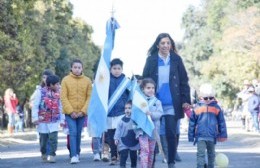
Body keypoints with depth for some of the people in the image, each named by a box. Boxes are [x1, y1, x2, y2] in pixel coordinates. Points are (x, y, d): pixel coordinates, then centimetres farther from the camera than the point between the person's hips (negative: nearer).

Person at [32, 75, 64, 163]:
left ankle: (51, 155, -5)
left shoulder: (58, 93, 6)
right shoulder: (40, 92, -7)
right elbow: (35, 106, -7)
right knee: (43, 139, 8)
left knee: (53, 138, -11)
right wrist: (35, 118, -12)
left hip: (54, 121, 2)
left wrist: (62, 120, 13)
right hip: (43, 121, -2)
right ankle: (44, 154, 27)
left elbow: (60, 107, 13)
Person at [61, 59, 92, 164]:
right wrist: (71, 111, -12)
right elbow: (63, 97, -5)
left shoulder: (87, 81, 2)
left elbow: (89, 97, 0)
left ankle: (77, 153, 24)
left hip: (82, 113, 2)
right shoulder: (66, 80, -2)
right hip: (70, 113, -2)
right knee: (73, 133, -10)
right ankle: (74, 156, -12)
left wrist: (83, 111, -9)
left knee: (78, 134, 9)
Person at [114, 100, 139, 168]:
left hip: (133, 141, 1)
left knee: (133, 156, 13)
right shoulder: (122, 120, -2)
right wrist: (116, 138, -5)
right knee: (123, 155, -7)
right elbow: (118, 129, 1)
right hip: (124, 141, -1)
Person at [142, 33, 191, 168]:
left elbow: (184, 82, 3)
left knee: (171, 134, -1)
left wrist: (186, 100, -5)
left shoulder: (176, 60, 2)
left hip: (172, 104, 0)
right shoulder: (151, 60, 1)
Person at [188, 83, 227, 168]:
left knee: (211, 154, 16)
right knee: (200, 153, -12)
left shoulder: (216, 108, 2)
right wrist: (191, 136, 3)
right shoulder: (197, 108, -2)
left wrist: (223, 135, 5)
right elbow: (192, 123, 4)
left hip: (212, 136, 2)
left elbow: (222, 122, 7)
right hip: (200, 136, -2)